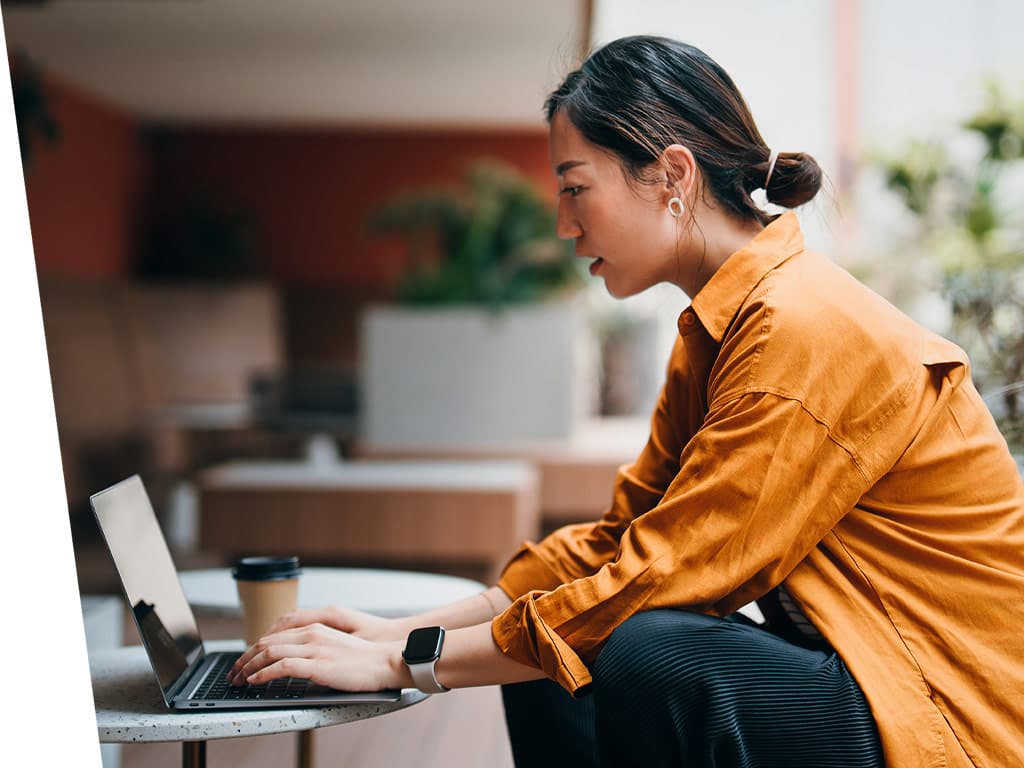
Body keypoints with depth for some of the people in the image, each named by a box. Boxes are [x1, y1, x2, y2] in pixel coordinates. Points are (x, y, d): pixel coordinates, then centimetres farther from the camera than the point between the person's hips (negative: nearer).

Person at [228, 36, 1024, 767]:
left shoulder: (801, 331, -23)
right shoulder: (720, 326, 8)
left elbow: (660, 579, -24)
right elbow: (619, 539, 9)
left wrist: (407, 662, -16)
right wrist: (400, 630, 1)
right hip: (846, 665, 9)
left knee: (654, 657, -31)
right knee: (546, 664, 2)